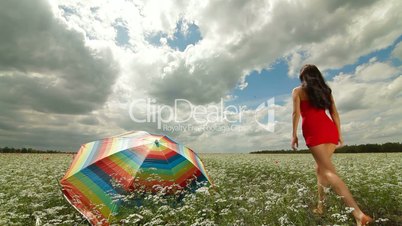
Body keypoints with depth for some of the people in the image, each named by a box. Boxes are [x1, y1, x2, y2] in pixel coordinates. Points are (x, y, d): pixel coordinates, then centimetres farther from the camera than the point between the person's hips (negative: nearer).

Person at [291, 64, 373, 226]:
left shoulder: (297, 91, 9)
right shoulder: (326, 90, 22)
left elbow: (296, 113, -2)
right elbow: (334, 113, 16)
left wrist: (294, 135, 0)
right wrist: (339, 134, 17)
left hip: (314, 131, -6)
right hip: (330, 129, 6)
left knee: (328, 171, -11)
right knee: (320, 168, 16)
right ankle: (320, 206, 20)